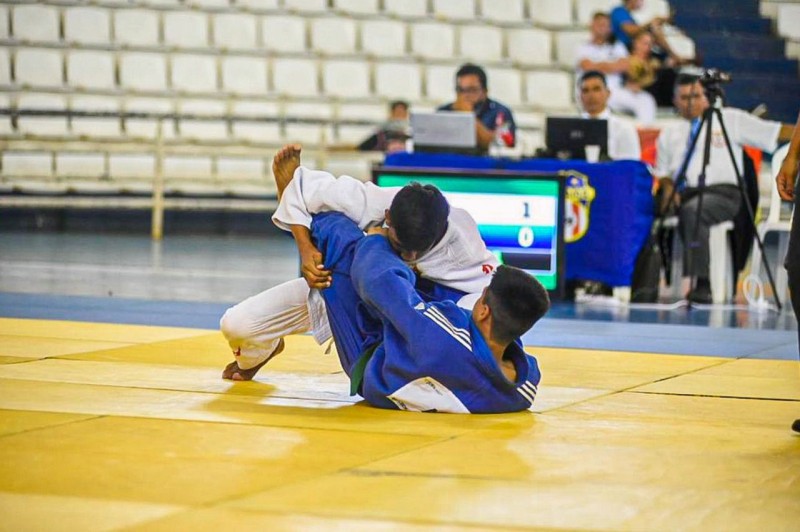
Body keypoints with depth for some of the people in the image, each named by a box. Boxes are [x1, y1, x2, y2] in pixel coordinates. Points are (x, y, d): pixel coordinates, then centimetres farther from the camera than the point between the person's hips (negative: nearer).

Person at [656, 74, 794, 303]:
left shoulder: (730, 119, 11)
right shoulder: (669, 134, 22)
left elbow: (775, 131, 5)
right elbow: (663, 173, 20)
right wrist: (668, 189, -2)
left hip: (722, 192, -3)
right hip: (683, 195, 3)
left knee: (692, 210, -38)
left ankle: (703, 282, -36)